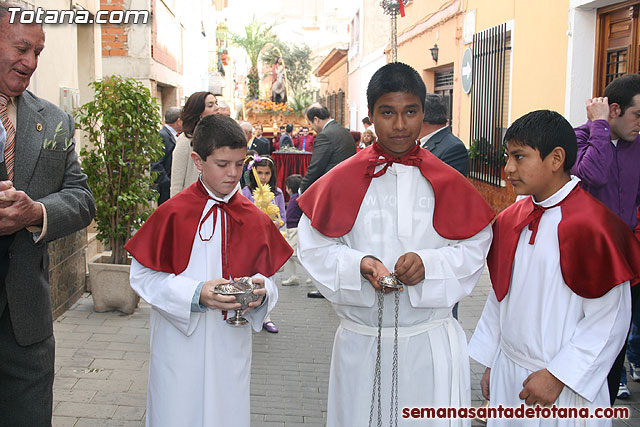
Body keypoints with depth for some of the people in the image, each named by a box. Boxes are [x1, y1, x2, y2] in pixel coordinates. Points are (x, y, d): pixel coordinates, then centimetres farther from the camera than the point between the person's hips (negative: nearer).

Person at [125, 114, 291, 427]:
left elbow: (267, 276, 8)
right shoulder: (172, 214, -9)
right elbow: (143, 276, -8)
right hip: (180, 343, -2)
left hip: (231, 348, 3)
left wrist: (261, 290, -15)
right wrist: (195, 294, -20)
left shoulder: (255, 220, 1)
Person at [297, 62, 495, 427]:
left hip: (432, 343, 0)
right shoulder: (343, 181, -1)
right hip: (360, 343, 0)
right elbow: (314, 246, 0)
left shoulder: (448, 183, 1)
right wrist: (358, 264, -18)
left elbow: (476, 246, 0)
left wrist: (430, 262, -18)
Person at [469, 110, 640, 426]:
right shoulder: (510, 220, 4)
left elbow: (609, 320, -17)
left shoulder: (592, 224, -17)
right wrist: (490, 363, 11)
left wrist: (557, 376, -16)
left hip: (564, 386, -6)